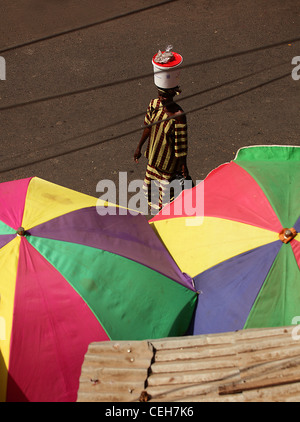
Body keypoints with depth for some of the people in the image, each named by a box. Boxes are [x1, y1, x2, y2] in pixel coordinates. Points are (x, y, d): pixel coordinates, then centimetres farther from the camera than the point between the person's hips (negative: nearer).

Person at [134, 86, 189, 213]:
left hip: (169, 160, -7)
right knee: (149, 188, 25)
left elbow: (182, 141, -21)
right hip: (154, 156, 7)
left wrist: (183, 165, -13)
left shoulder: (178, 116, -29)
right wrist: (139, 147, 12)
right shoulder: (155, 104, -9)